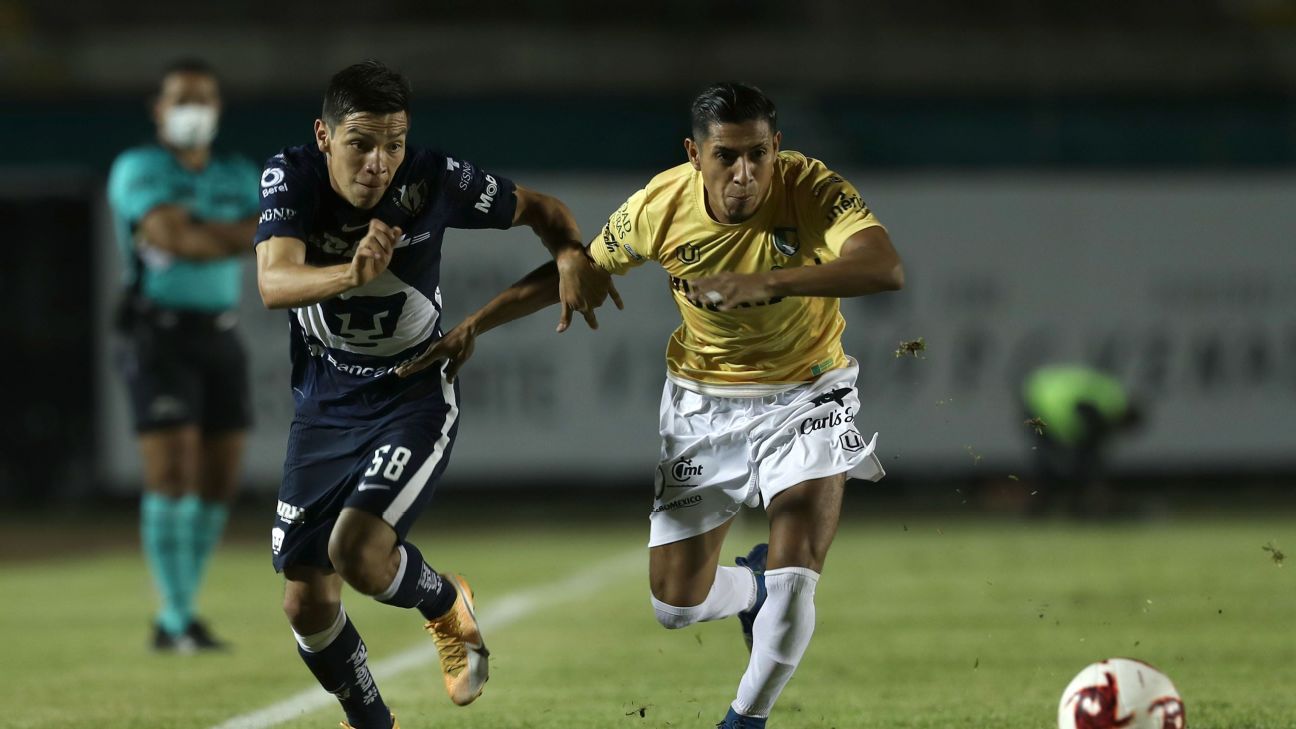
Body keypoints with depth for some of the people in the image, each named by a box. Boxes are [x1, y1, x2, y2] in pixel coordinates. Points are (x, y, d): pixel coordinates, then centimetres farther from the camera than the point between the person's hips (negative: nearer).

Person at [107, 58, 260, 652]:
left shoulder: (238, 177, 14)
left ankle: (176, 617, 14)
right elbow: (171, 237, -20)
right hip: (159, 334, -6)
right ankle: (177, 620, -12)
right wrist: (237, 238, -10)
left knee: (219, 481, 4)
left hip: (220, 336, 6)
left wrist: (195, 227, -17)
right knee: (172, 475, -13)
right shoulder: (138, 169, -4)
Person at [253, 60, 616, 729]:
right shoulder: (292, 177, -18)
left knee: (359, 551, -27)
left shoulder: (436, 181, -19)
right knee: (307, 604, 3)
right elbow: (273, 283, -35)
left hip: (414, 399, -3)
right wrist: (352, 273, -54)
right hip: (324, 408, 3)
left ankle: (446, 606, 9)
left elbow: (539, 209, -2)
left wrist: (571, 254, -24)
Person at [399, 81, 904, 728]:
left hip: (804, 399, -3)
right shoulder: (660, 207, -17)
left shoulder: (811, 189, -25)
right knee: (677, 603, 2)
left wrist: (768, 282, -52)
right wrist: (474, 325, 0)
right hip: (703, 402, 3)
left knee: (793, 583, -20)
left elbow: (886, 269, -41)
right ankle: (752, 584, 40)